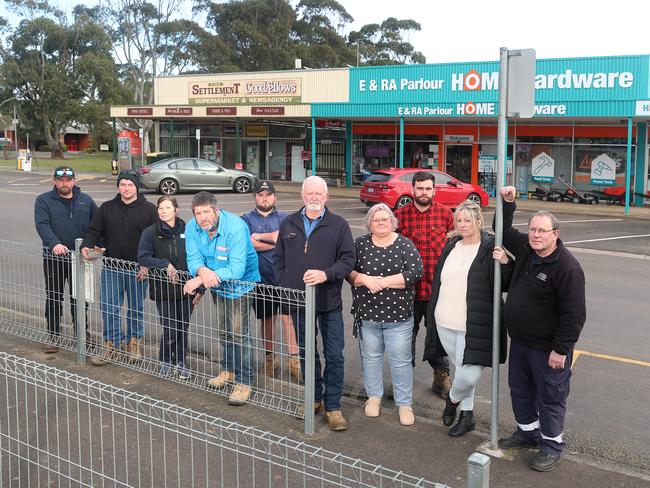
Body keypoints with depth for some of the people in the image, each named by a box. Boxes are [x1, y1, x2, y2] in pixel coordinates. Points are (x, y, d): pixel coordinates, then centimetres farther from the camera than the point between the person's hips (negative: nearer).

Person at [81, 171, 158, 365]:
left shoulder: (149, 210, -3)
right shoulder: (106, 208, 6)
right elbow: (94, 231, 9)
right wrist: (86, 246, -13)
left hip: (138, 270, -2)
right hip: (111, 268, 2)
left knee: (136, 308, 11)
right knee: (109, 308, 1)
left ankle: (134, 342, 28)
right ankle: (111, 345, 13)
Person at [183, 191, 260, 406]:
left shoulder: (236, 227, -34)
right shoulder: (192, 228, -15)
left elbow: (236, 270, -38)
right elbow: (193, 259, -14)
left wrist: (199, 280, -39)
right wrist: (203, 270, -40)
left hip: (241, 284, -6)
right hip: (217, 285, 6)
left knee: (238, 333, -12)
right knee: (223, 331, 21)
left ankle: (243, 382, -3)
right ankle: (228, 370, 40)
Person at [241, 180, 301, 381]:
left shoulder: (284, 218, 7)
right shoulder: (246, 219, 6)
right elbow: (250, 244, -10)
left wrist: (259, 237, -9)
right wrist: (275, 241, -8)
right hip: (260, 278, 1)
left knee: (287, 317, -9)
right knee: (266, 319, 12)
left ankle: (294, 359, -6)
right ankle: (270, 357, 25)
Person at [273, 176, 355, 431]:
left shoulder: (339, 225, -3)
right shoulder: (288, 224, 7)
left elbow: (349, 259, -7)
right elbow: (279, 259, 11)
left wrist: (326, 274, -22)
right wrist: (284, 288, 3)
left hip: (329, 303, -3)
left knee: (334, 356, 0)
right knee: (306, 352, 15)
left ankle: (333, 406, 12)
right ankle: (314, 397, 31)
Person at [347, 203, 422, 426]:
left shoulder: (405, 245, -3)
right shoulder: (360, 244, 3)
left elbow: (415, 273, -14)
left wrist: (382, 281, -17)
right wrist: (365, 279, -19)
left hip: (398, 316, -2)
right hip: (367, 314, 2)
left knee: (401, 360, 4)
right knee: (370, 356, 14)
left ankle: (404, 403, 16)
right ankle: (374, 396, 32)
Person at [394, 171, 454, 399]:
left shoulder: (445, 214, 1)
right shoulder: (400, 215, -1)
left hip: (438, 286, 1)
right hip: (409, 286, 0)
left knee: (439, 333, 12)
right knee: (407, 333, 12)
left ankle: (441, 377, 28)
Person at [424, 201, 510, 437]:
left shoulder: (490, 249, -7)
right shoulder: (451, 247, 11)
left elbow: (506, 285, -7)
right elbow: (438, 282, 20)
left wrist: (505, 264, -26)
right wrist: (433, 315, 20)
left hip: (473, 326, -5)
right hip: (445, 323, 5)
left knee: (469, 375, -7)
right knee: (461, 368, 15)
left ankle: (453, 399, 25)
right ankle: (466, 415, 32)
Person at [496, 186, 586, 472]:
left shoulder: (567, 267, -22)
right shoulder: (525, 248, 0)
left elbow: (574, 314, -22)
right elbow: (505, 233, 19)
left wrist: (561, 349, -21)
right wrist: (507, 203, 5)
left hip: (548, 348, -8)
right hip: (519, 341, 8)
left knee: (550, 398, 7)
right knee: (520, 391, 21)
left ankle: (552, 446, 23)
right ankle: (528, 433, 41)